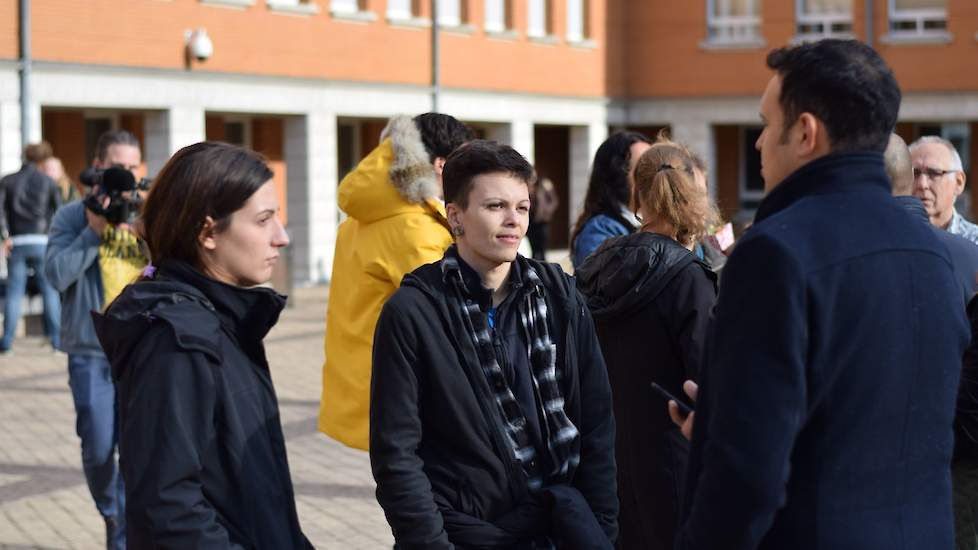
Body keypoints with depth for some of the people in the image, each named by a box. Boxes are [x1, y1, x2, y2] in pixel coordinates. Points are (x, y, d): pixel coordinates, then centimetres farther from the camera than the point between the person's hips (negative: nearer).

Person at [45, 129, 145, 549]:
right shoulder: (72, 216, 1)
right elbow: (57, 274, -11)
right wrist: (94, 230, -15)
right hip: (91, 351, -1)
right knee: (99, 447, 1)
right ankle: (110, 512, 30)